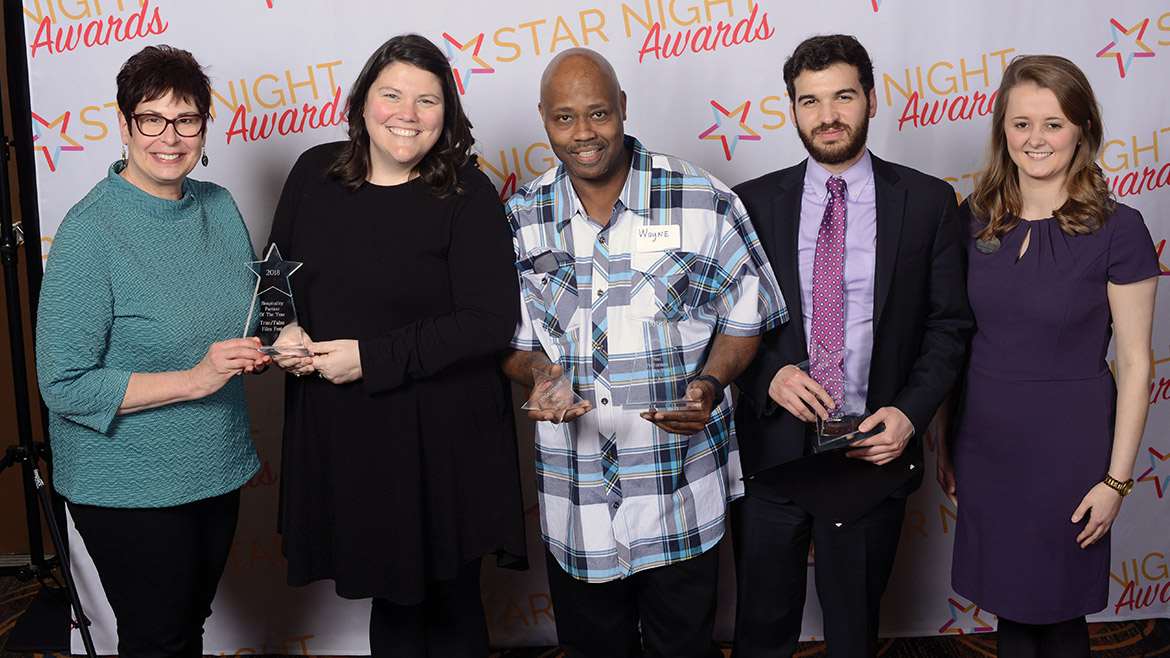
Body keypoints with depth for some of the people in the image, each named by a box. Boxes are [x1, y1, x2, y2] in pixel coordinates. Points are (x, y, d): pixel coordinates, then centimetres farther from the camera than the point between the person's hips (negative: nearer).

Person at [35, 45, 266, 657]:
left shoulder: (220, 206, 2)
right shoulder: (88, 232, -19)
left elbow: (250, 310, 17)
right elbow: (64, 385, -20)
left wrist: (271, 342, -7)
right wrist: (193, 380, -25)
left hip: (216, 468, 6)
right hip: (128, 486, -6)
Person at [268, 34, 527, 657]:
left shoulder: (467, 195, -11)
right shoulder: (315, 172, 3)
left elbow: (489, 321, -17)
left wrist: (371, 358, -19)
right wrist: (284, 331, -6)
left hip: (441, 436, -4)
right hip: (337, 428, 4)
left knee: (449, 597, 11)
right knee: (386, 588, 19)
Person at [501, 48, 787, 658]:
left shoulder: (704, 202, -6)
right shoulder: (520, 219, 1)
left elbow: (744, 320, 1)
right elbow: (509, 339, 8)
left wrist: (708, 384, -17)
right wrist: (539, 375, -14)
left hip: (684, 492, -2)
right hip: (575, 503, 2)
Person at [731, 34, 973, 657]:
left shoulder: (927, 202, 0)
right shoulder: (754, 203, 1)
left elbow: (949, 323, 1)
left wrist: (910, 412, -12)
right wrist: (770, 376, -16)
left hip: (874, 452, 0)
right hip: (772, 451, 1)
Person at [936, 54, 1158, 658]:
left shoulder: (1117, 229, -10)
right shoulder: (974, 219, 1)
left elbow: (1134, 363, -8)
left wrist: (1116, 478, -9)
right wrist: (944, 441, 8)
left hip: (1068, 445, -3)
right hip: (983, 442, 4)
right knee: (1007, 605, 16)